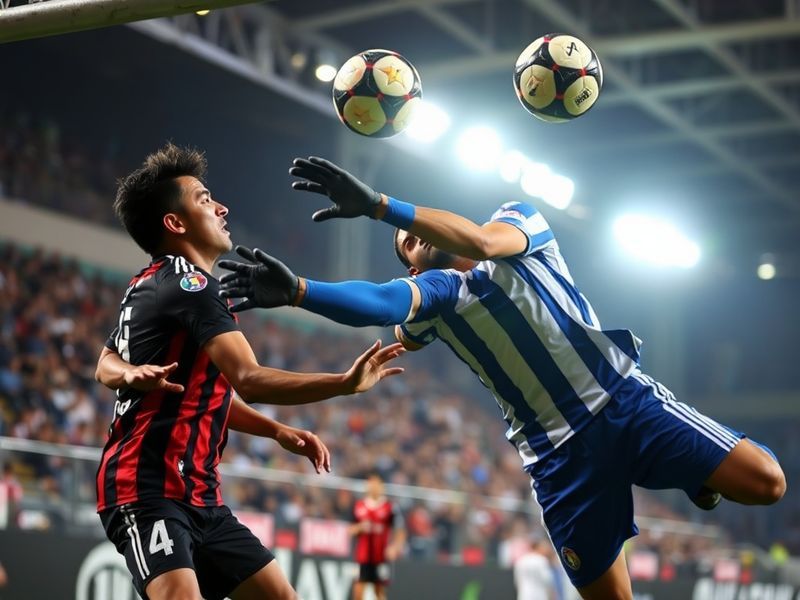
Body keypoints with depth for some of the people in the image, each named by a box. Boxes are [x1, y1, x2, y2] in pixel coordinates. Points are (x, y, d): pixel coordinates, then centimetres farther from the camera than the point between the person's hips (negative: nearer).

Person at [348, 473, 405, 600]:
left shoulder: (390, 507, 0)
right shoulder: (358, 506, 9)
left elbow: (399, 531, -2)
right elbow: (350, 530, 15)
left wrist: (394, 546, -19)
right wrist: (360, 527, -7)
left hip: (381, 557, -2)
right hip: (363, 557, 2)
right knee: (358, 589, -5)